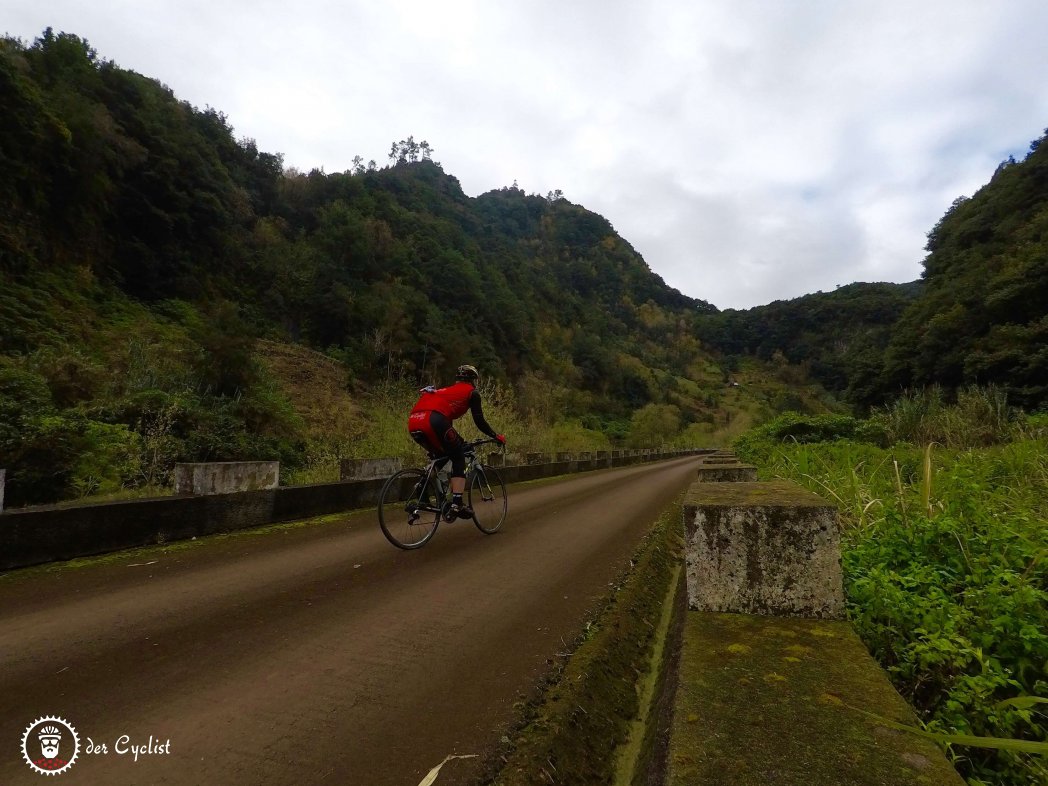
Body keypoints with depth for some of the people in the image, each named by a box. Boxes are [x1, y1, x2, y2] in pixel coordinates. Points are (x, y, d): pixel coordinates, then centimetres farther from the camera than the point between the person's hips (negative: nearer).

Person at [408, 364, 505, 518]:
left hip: (413, 422, 7)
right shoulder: (471, 392, 18)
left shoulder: (446, 390, 38)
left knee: (441, 457, 27)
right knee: (459, 458, 8)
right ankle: (457, 503, -1)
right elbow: (479, 421, 14)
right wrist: (496, 436, 28)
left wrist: (457, 441, 56)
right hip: (433, 420, -7)